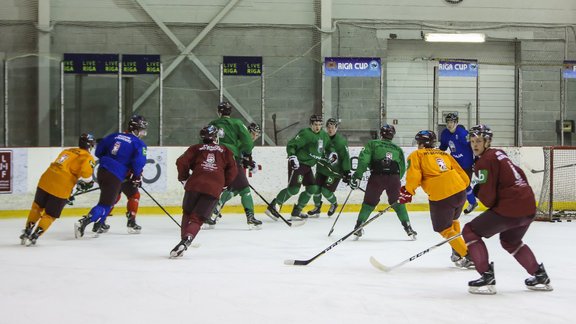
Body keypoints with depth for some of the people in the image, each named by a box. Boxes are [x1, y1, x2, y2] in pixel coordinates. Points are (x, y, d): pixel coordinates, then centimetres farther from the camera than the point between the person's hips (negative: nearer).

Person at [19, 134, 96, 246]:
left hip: (46, 179, 6)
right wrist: (86, 182, 3)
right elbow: (86, 172, -18)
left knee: (37, 207, 23)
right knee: (50, 215, 7)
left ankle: (27, 233, 26)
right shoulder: (88, 157, 1)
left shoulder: (66, 151, 23)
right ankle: (32, 237, -1)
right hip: (61, 189, -6)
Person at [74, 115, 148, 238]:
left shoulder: (115, 136, 14)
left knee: (111, 197, 27)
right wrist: (136, 177, 0)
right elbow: (139, 162, -16)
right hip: (115, 176, -7)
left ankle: (98, 225, 28)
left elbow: (99, 151, 16)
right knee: (106, 204, -5)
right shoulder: (139, 143, -3)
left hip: (102, 171, 7)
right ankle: (83, 222, -22)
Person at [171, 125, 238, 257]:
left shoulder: (196, 148, 16)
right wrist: (223, 184, 24)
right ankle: (186, 241, -23)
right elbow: (232, 170, 11)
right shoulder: (225, 151, 18)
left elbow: (182, 162, 3)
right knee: (197, 219, 1)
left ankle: (184, 240, 16)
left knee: (187, 213, 22)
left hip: (194, 185, 0)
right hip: (214, 189, 0)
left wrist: (183, 177, 18)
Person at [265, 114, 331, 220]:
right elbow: (291, 145, -15)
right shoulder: (305, 133, -14)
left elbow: (328, 146, 28)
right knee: (294, 188, -18)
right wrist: (292, 156, -27)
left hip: (308, 166, 9)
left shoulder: (324, 135, 11)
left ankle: (296, 211, 11)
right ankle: (272, 207, -11)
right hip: (297, 164, -9)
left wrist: (332, 153, 9)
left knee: (313, 188, 4)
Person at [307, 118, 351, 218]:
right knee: (316, 188, 0)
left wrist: (347, 172, -18)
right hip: (322, 168, 6)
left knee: (326, 191, -9)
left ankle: (334, 204, 22)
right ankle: (317, 208, 22)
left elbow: (345, 157, -15)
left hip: (335, 171, -5)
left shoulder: (341, 141, -15)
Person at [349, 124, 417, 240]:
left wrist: (357, 176, -2)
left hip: (377, 177, -2)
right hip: (394, 178, 2)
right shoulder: (398, 149, 23)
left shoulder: (373, 144, 14)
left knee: (369, 202, 11)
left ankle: (358, 227, 8)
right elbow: (402, 169, 20)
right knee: (398, 203, 15)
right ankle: (408, 227, 8)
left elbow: (363, 160, 0)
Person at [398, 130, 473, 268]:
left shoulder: (416, 155, 10)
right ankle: (458, 253, 31)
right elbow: (463, 175, 19)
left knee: (445, 229, 8)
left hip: (440, 196, -6)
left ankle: (467, 256, 2)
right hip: (460, 191, 6)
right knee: (452, 221, 30)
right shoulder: (444, 154, 24)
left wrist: (408, 192, 6)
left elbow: (414, 175, -6)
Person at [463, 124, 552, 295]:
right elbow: (520, 176, 25)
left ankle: (487, 278, -6)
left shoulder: (485, 161, -10)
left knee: (470, 231, 1)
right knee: (510, 241, 33)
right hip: (529, 207, 9)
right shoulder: (499, 154, 17)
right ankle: (540, 277, 34)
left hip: (509, 210, -9)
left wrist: (477, 191, 7)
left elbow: (488, 198, -14)